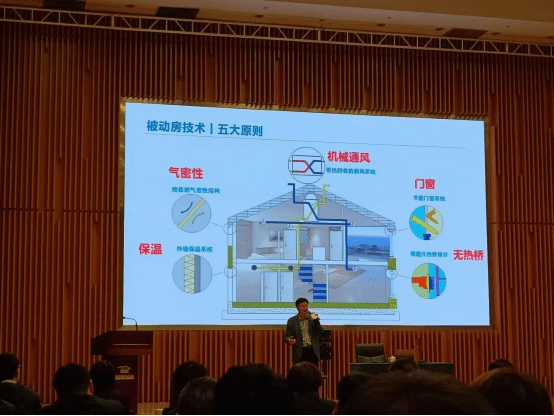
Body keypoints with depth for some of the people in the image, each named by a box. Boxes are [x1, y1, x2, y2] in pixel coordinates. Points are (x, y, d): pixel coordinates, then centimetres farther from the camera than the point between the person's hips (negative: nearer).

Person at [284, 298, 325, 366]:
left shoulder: (313, 318, 8)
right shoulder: (291, 321, 4)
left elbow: (320, 334, 2)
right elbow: (287, 337, 4)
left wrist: (315, 320, -8)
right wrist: (289, 341, -20)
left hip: (313, 351, 2)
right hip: (300, 353, -2)